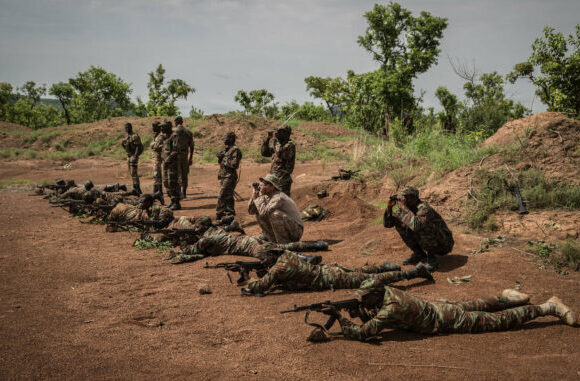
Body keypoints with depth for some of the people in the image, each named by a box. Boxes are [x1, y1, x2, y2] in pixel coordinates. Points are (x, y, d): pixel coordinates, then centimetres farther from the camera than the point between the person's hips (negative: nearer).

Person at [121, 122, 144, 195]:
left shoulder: (135, 136, -14)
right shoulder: (127, 137, 15)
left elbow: (138, 147, -20)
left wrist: (135, 156, -25)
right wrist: (123, 144, 9)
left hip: (133, 156, -10)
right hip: (129, 156, 10)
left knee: (133, 173, -15)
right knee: (131, 173, 12)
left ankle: (137, 189, -15)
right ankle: (136, 188, 18)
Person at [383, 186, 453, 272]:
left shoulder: (424, 209, -30)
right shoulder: (405, 208, -6)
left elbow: (416, 225, -51)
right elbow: (387, 223, -3)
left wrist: (404, 208, -39)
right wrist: (389, 207, -21)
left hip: (443, 245, -8)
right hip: (427, 241, 8)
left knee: (423, 226, -35)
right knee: (399, 223, -3)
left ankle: (432, 259, -18)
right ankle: (419, 254, 6)